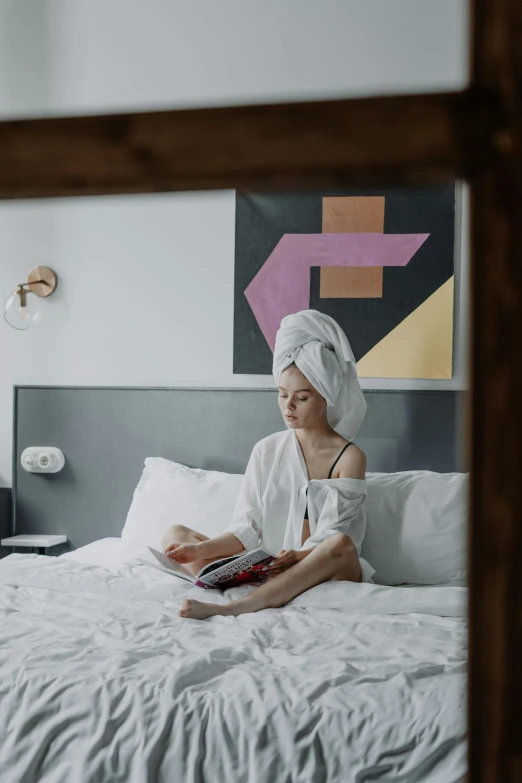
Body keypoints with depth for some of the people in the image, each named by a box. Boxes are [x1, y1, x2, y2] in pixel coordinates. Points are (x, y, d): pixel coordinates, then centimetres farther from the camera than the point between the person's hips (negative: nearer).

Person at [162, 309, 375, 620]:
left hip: (319, 571, -4)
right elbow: (247, 529, 3)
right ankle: (269, 597, -31)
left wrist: (297, 557, -31)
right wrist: (201, 550, -14)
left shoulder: (349, 457, -3)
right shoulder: (267, 451, 9)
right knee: (175, 534, -6)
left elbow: (332, 539, -11)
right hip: (265, 569, 4)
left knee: (342, 544, -36)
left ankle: (230, 608, -38)